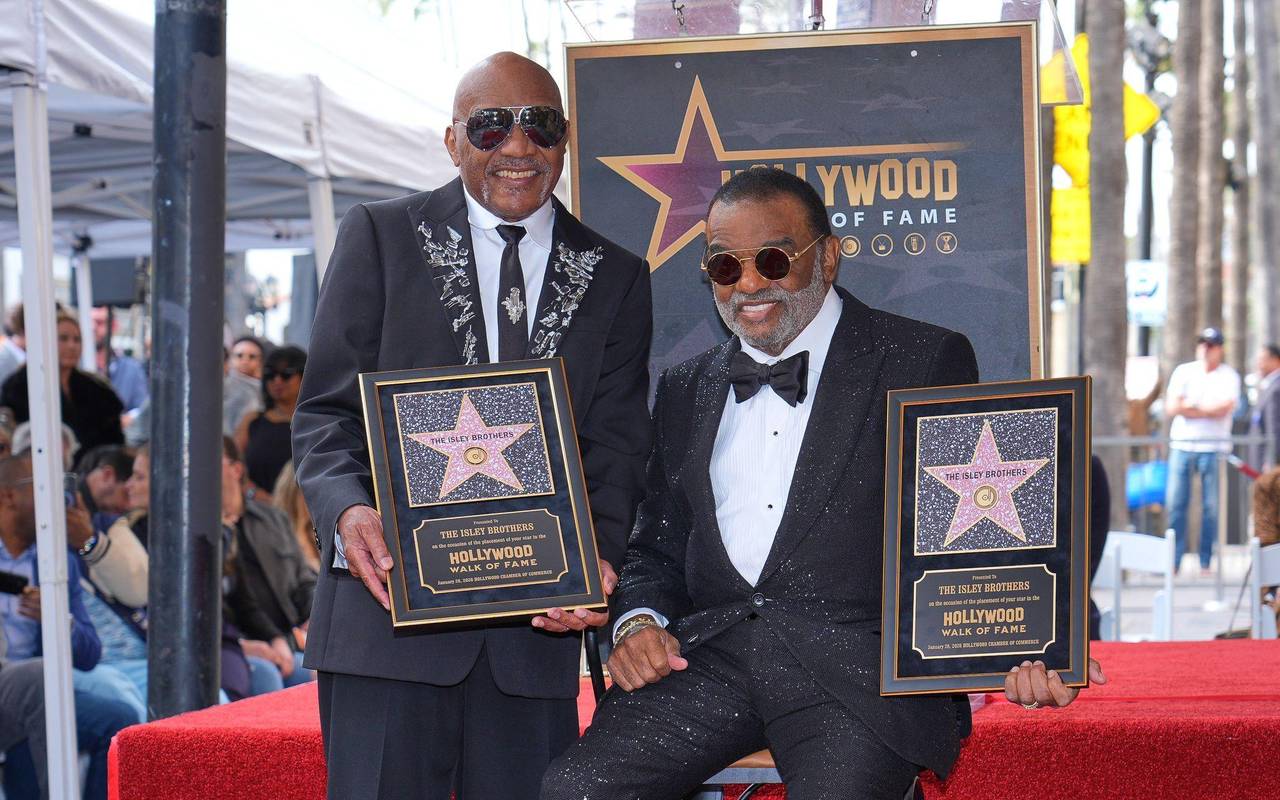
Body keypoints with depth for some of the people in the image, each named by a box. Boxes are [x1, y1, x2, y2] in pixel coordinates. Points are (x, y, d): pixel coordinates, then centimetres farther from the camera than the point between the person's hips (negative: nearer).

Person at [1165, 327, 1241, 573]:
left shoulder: (1229, 376, 5)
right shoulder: (1183, 371, 11)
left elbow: (1225, 408, -11)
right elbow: (1171, 407, -1)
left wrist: (1189, 407, -6)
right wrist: (1209, 409, -6)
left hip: (1213, 448, -2)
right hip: (1181, 445, 2)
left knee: (1211, 506, -2)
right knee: (1176, 504, -3)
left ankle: (1206, 563, 3)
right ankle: (1173, 561, 0)